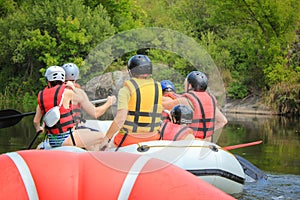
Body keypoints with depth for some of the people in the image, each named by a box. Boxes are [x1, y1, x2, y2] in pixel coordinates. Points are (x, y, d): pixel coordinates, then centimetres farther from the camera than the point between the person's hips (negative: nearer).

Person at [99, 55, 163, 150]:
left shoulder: (126, 89, -10)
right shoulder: (158, 88, 4)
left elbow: (120, 119, -19)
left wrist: (106, 139, -12)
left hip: (129, 139, -4)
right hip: (153, 139, 5)